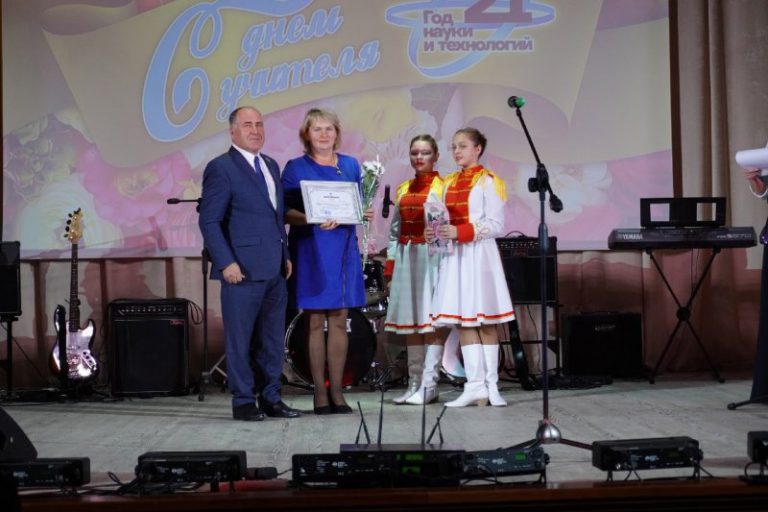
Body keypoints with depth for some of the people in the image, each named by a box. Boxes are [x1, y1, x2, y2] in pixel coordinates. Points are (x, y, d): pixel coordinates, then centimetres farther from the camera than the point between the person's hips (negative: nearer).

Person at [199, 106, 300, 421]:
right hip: (243, 270, -7)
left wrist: (285, 255, 13)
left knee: (272, 340, 11)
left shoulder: (271, 166, 17)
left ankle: (271, 399, 20)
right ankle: (243, 402, 9)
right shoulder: (221, 168, -6)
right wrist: (226, 262, -17)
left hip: (274, 269, 7)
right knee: (240, 339, 1)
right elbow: (209, 221, -10)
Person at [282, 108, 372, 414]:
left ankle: (337, 391, 9)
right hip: (310, 249, -3)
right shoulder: (296, 168, 0)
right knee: (315, 321, -1)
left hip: (343, 249, 3)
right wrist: (312, 220, -23)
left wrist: (365, 214, -5)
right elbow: (286, 212, -6)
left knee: (339, 320, 4)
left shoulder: (351, 165, 11)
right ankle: (320, 392, 4)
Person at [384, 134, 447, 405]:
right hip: (406, 258, 6)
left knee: (432, 320, -7)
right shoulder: (403, 190, 17)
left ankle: (428, 386, -7)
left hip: (432, 258, -6)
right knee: (410, 322, 7)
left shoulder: (443, 187, -1)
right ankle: (414, 383, 13)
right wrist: (390, 267, 11)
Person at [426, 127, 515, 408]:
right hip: (455, 256, 6)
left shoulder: (488, 181, -3)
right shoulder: (450, 183, 15)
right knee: (463, 322, 1)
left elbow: (496, 225, -10)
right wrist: (436, 233, -3)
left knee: (485, 321, -2)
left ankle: (490, 385, 3)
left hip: (479, 255, -6)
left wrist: (460, 232, -19)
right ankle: (475, 386, 1)